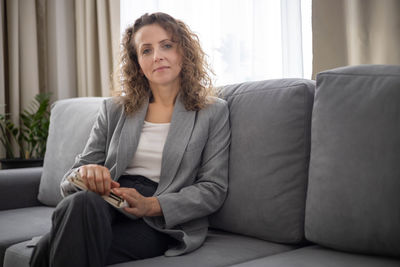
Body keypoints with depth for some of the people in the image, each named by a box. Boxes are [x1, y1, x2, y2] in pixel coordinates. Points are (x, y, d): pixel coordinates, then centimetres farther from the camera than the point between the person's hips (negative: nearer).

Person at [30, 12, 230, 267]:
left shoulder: (214, 112, 9)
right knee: (80, 202, -36)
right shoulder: (114, 109, 18)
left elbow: (214, 188, 1)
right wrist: (85, 173, -14)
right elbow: (72, 176, 13)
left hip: (164, 223, -4)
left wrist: (151, 205, -15)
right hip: (107, 204, 4)